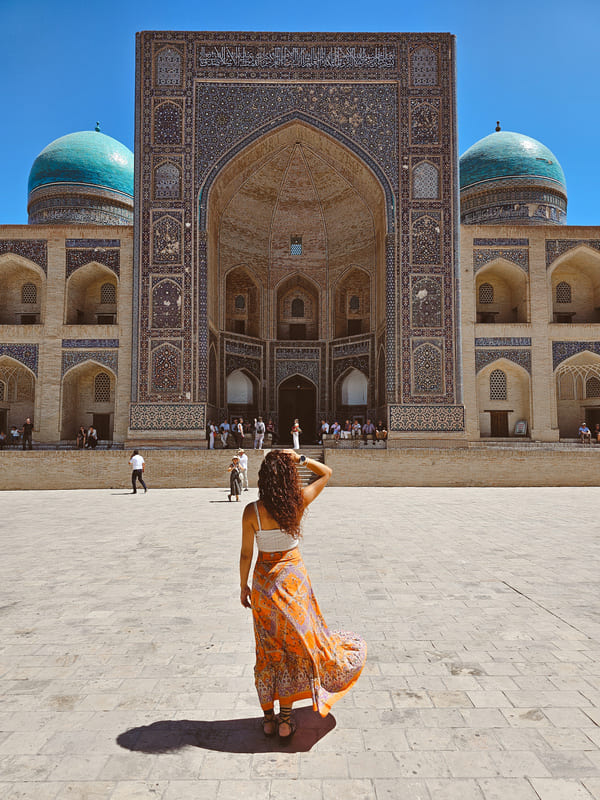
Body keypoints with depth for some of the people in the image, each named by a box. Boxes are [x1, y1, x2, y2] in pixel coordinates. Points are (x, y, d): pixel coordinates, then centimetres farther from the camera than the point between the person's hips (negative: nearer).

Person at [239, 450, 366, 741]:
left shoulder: (251, 511, -16)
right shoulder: (299, 502, -15)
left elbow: (246, 554, -7)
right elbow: (326, 473, 1)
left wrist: (243, 586, 6)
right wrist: (300, 459, -9)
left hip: (263, 583, 0)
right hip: (292, 579, 0)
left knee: (267, 650, 15)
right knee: (295, 646, 15)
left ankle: (268, 717, 28)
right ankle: (285, 719, 22)